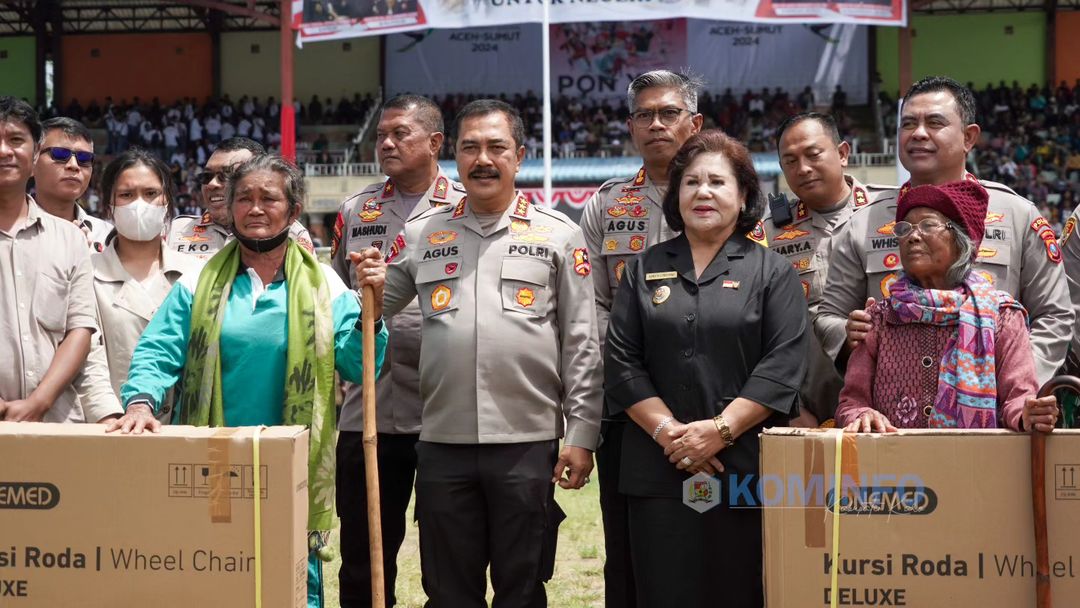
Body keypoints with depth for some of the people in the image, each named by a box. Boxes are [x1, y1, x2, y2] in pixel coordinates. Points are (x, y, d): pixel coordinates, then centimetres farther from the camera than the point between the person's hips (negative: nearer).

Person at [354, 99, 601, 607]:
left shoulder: (559, 235, 3)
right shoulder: (421, 235, 9)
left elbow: (581, 343, 1)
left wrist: (581, 435, -4)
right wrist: (370, 288, -7)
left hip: (528, 445, -2)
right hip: (442, 445, 2)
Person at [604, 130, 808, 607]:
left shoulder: (772, 272, 6)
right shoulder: (644, 270, 13)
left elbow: (783, 365, -5)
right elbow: (622, 361, 5)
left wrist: (720, 430, -14)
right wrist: (667, 431, -8)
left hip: (745, 468, -1)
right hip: (659, 470, 2)